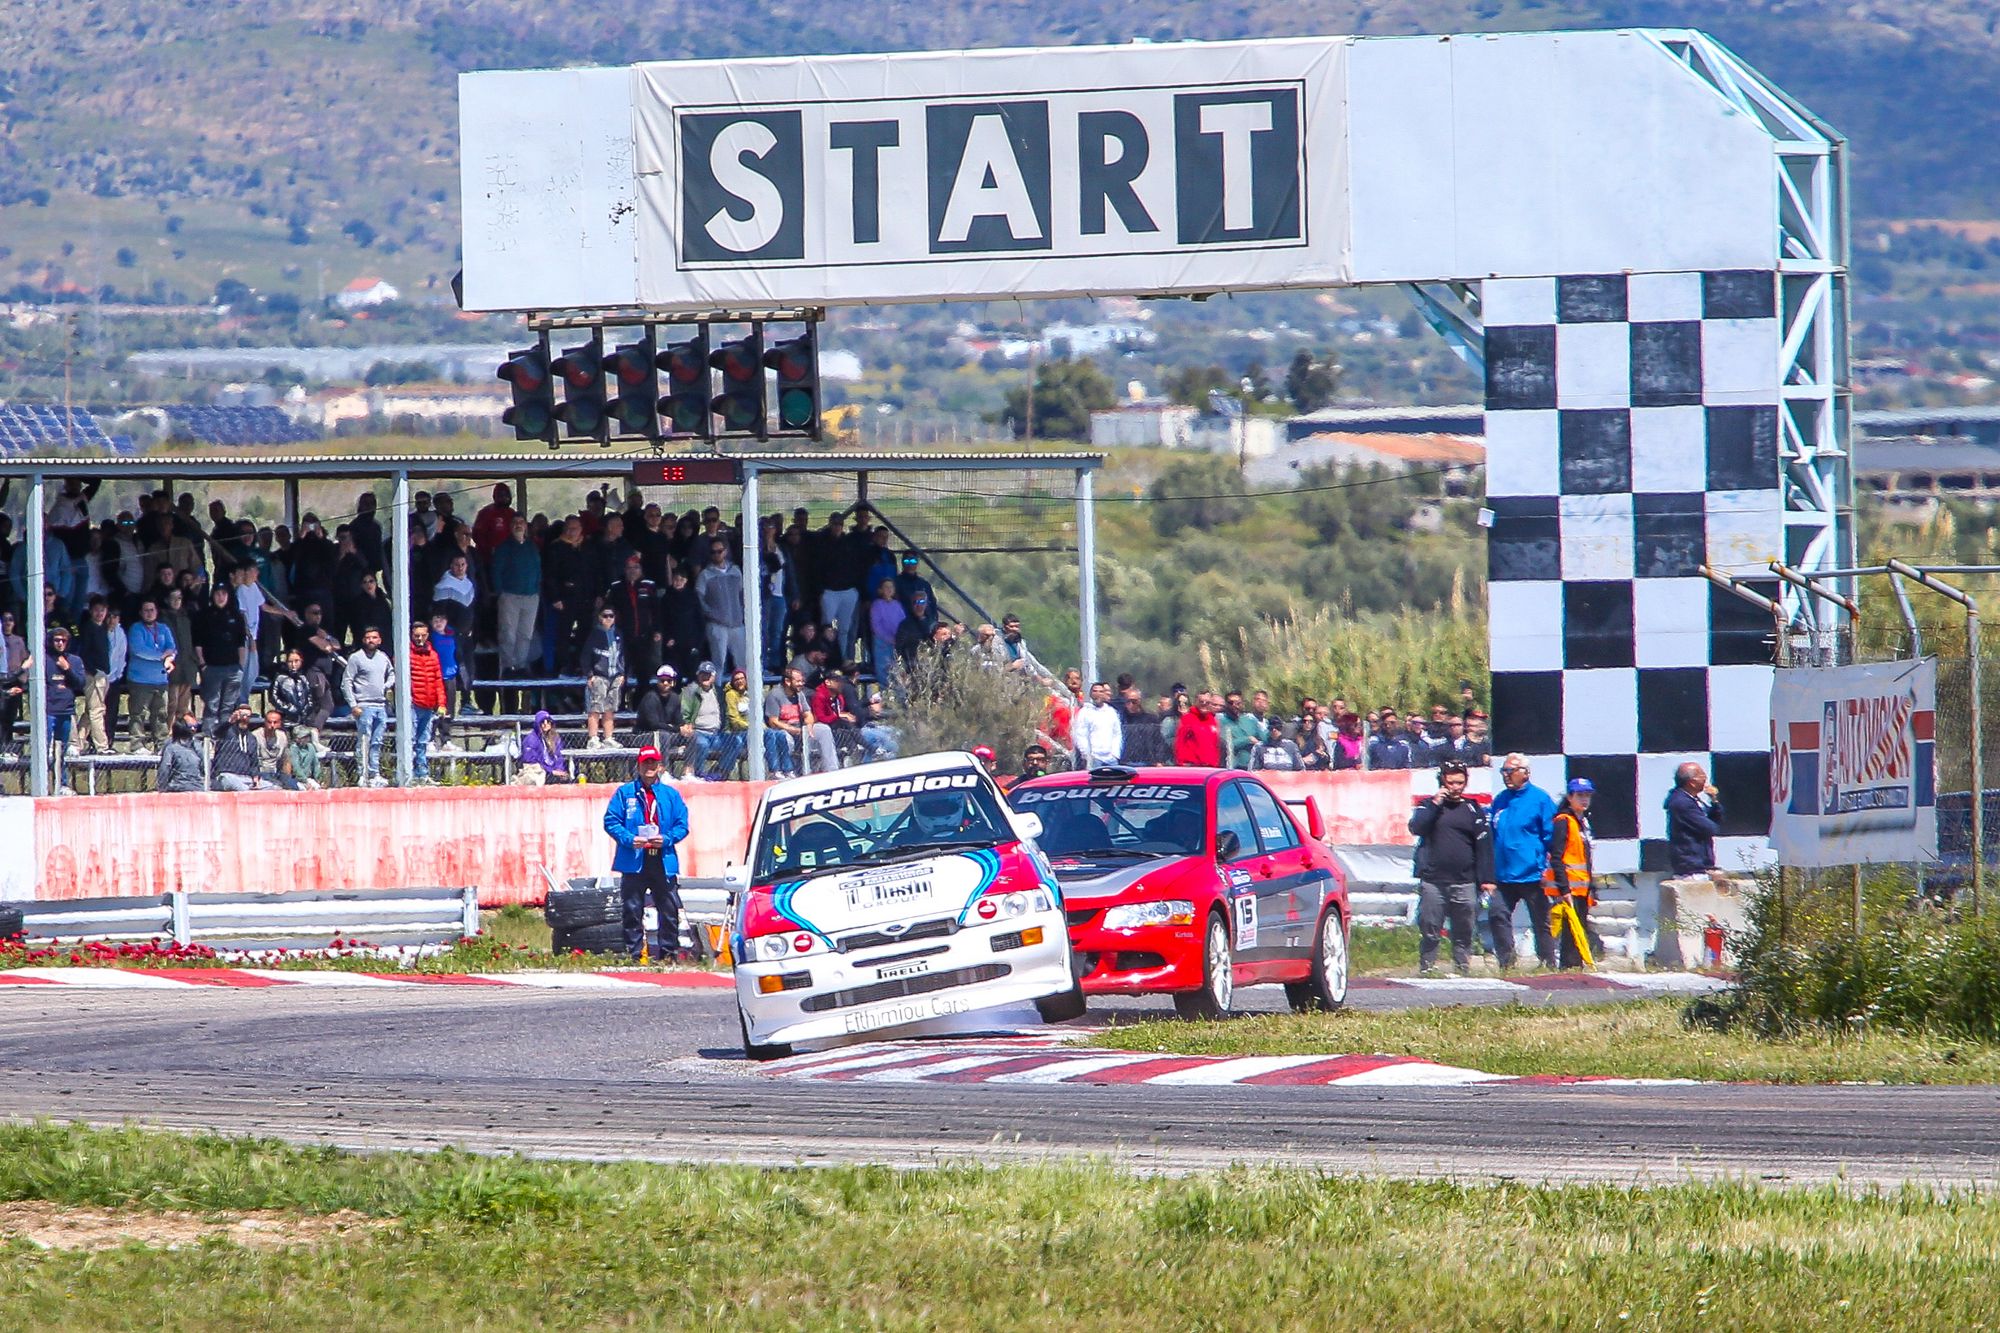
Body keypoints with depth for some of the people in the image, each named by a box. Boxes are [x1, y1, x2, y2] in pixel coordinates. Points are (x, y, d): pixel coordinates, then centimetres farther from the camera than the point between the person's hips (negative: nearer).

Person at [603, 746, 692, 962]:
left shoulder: (671, 795, 10)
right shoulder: (625, 793, 6)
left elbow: (682, 825, 9)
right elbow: (611, 821, 3)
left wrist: (666, 839, -10)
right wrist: (629, 839, -13)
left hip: (663, 862, 1)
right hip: (634, 861, -1)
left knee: (670, 910, 1)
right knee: (632, 910, -1)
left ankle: (669, 951, 9)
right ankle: (632, 951, 5)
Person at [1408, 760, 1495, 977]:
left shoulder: (1473, 810, 10)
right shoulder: (1429, 807, 10)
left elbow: (1484, 846, 7)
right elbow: (1416, 827, -8)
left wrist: (1486, 879, 1)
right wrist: (1435, 804, -10)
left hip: (1464, 883, 0)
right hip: (1433, 882, 0)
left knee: (1464, 932, 2)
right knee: (1429, 931, -3)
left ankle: (1462, 968, 8)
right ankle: (1427, 968, 2)